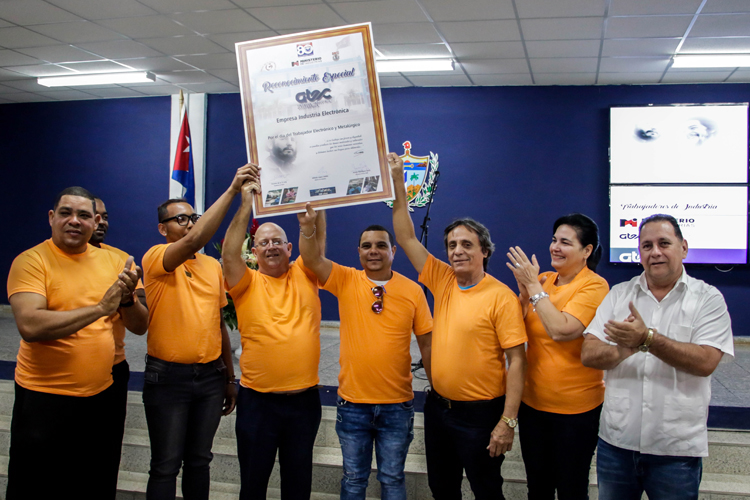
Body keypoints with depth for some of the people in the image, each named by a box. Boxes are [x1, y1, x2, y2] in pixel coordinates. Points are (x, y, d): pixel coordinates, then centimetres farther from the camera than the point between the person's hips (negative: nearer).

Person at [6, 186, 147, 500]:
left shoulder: (113, 262, 3)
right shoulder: (31, 261, -10)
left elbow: (140, 327, 3)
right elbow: (29, 326, -24)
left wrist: (127, 298, -17)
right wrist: (100, 308, -24)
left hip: (100, 396, 4)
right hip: (44, 400, -4)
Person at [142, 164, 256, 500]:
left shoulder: (213, 266, 8)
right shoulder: (155, 258, -9)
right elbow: (195, 240, -30)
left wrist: (229, 378, 15)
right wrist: (232, 189, -29)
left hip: (210, 375, 5)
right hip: (168, 376, -5)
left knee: (199, 460, 16)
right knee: (166, 465, 4)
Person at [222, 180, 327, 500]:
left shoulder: (304, 275, 4)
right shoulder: (248, 283, -1)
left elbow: (318, 237, -5)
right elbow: (229, 254, -17)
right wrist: (247, 205, -19)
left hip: (304, 399, 1)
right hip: (258, 400, -1)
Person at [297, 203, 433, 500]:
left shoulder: (412, 291, -3)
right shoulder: (346, 280, -2)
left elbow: (427, 344, 2)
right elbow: (311, 258, -17)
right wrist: (308, 227, -36)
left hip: (398, 405, 0)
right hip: (352, 403, 1)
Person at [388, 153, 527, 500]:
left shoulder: (501, 297, -15)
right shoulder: (442, 282, 1)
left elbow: (517, 360, -15)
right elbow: (406, 238, 2)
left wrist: (508, 421, -19)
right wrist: (397, 182, -3)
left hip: (480, 413, -5)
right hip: (439, 405, 6)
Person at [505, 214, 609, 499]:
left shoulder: (594, 286, -14)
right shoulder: (543, 280, 4)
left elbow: (561, 330, -27)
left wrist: (534, 287, -21)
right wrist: (524, 292, -12)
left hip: (575, 407, -6)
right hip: (533, 401, 6)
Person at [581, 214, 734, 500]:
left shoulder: (707, 299, -3)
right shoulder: (619, 294, 5)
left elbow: (705, 362, -16)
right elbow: (589, 355, -3)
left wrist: (647, 338, -24)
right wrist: (627, 347, -22)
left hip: (677, 450, -2)